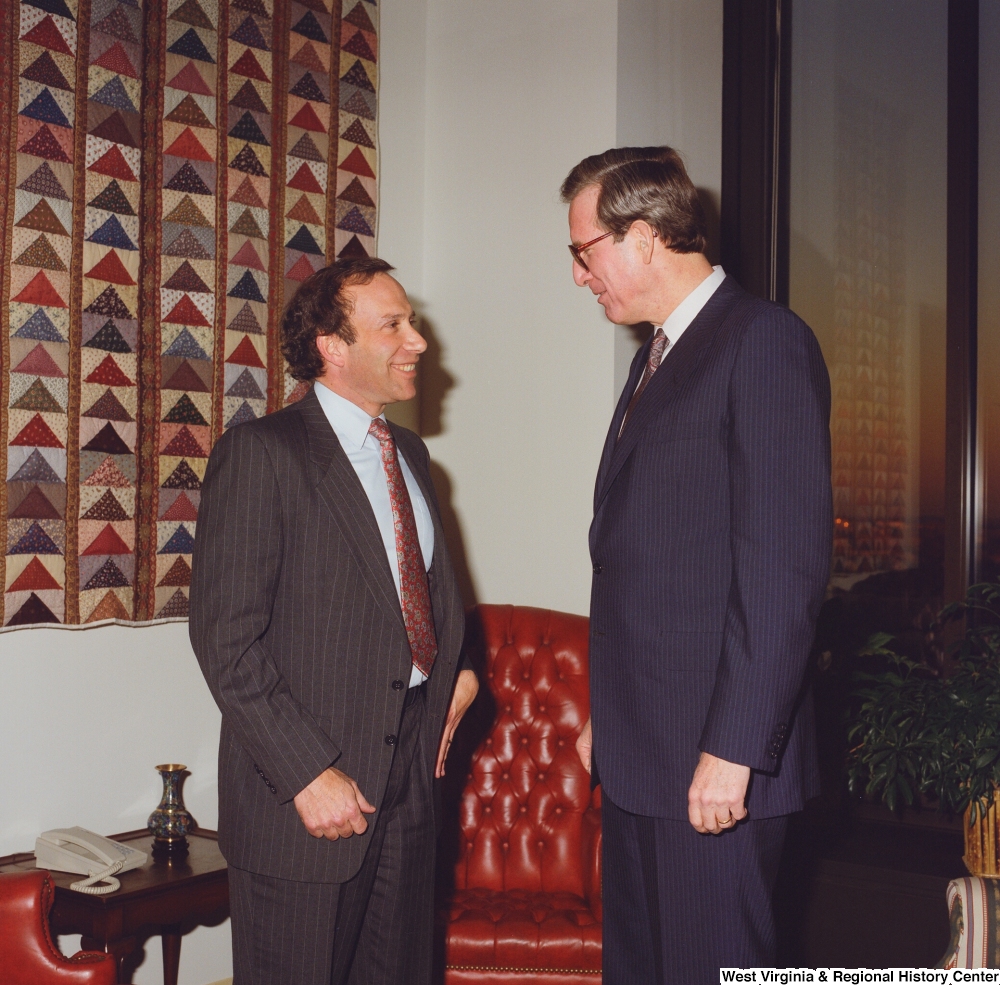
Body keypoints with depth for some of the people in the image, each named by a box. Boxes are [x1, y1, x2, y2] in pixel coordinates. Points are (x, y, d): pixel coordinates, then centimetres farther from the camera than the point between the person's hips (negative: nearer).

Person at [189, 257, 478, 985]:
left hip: (411, 770, 7)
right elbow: (227, 638, -16)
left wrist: (459, 669, 7)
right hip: (309, 791, -7)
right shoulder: (261, 453, -12)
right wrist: (309, 774, -18)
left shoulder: (410, 453, 13)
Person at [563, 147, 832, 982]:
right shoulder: (657, 355, 17)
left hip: (713, 762, -8)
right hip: (637, 754, 9)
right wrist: (607, 715, 15)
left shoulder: (764, 340, -11)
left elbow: (785, 563, -18)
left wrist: (733, 749, -20)